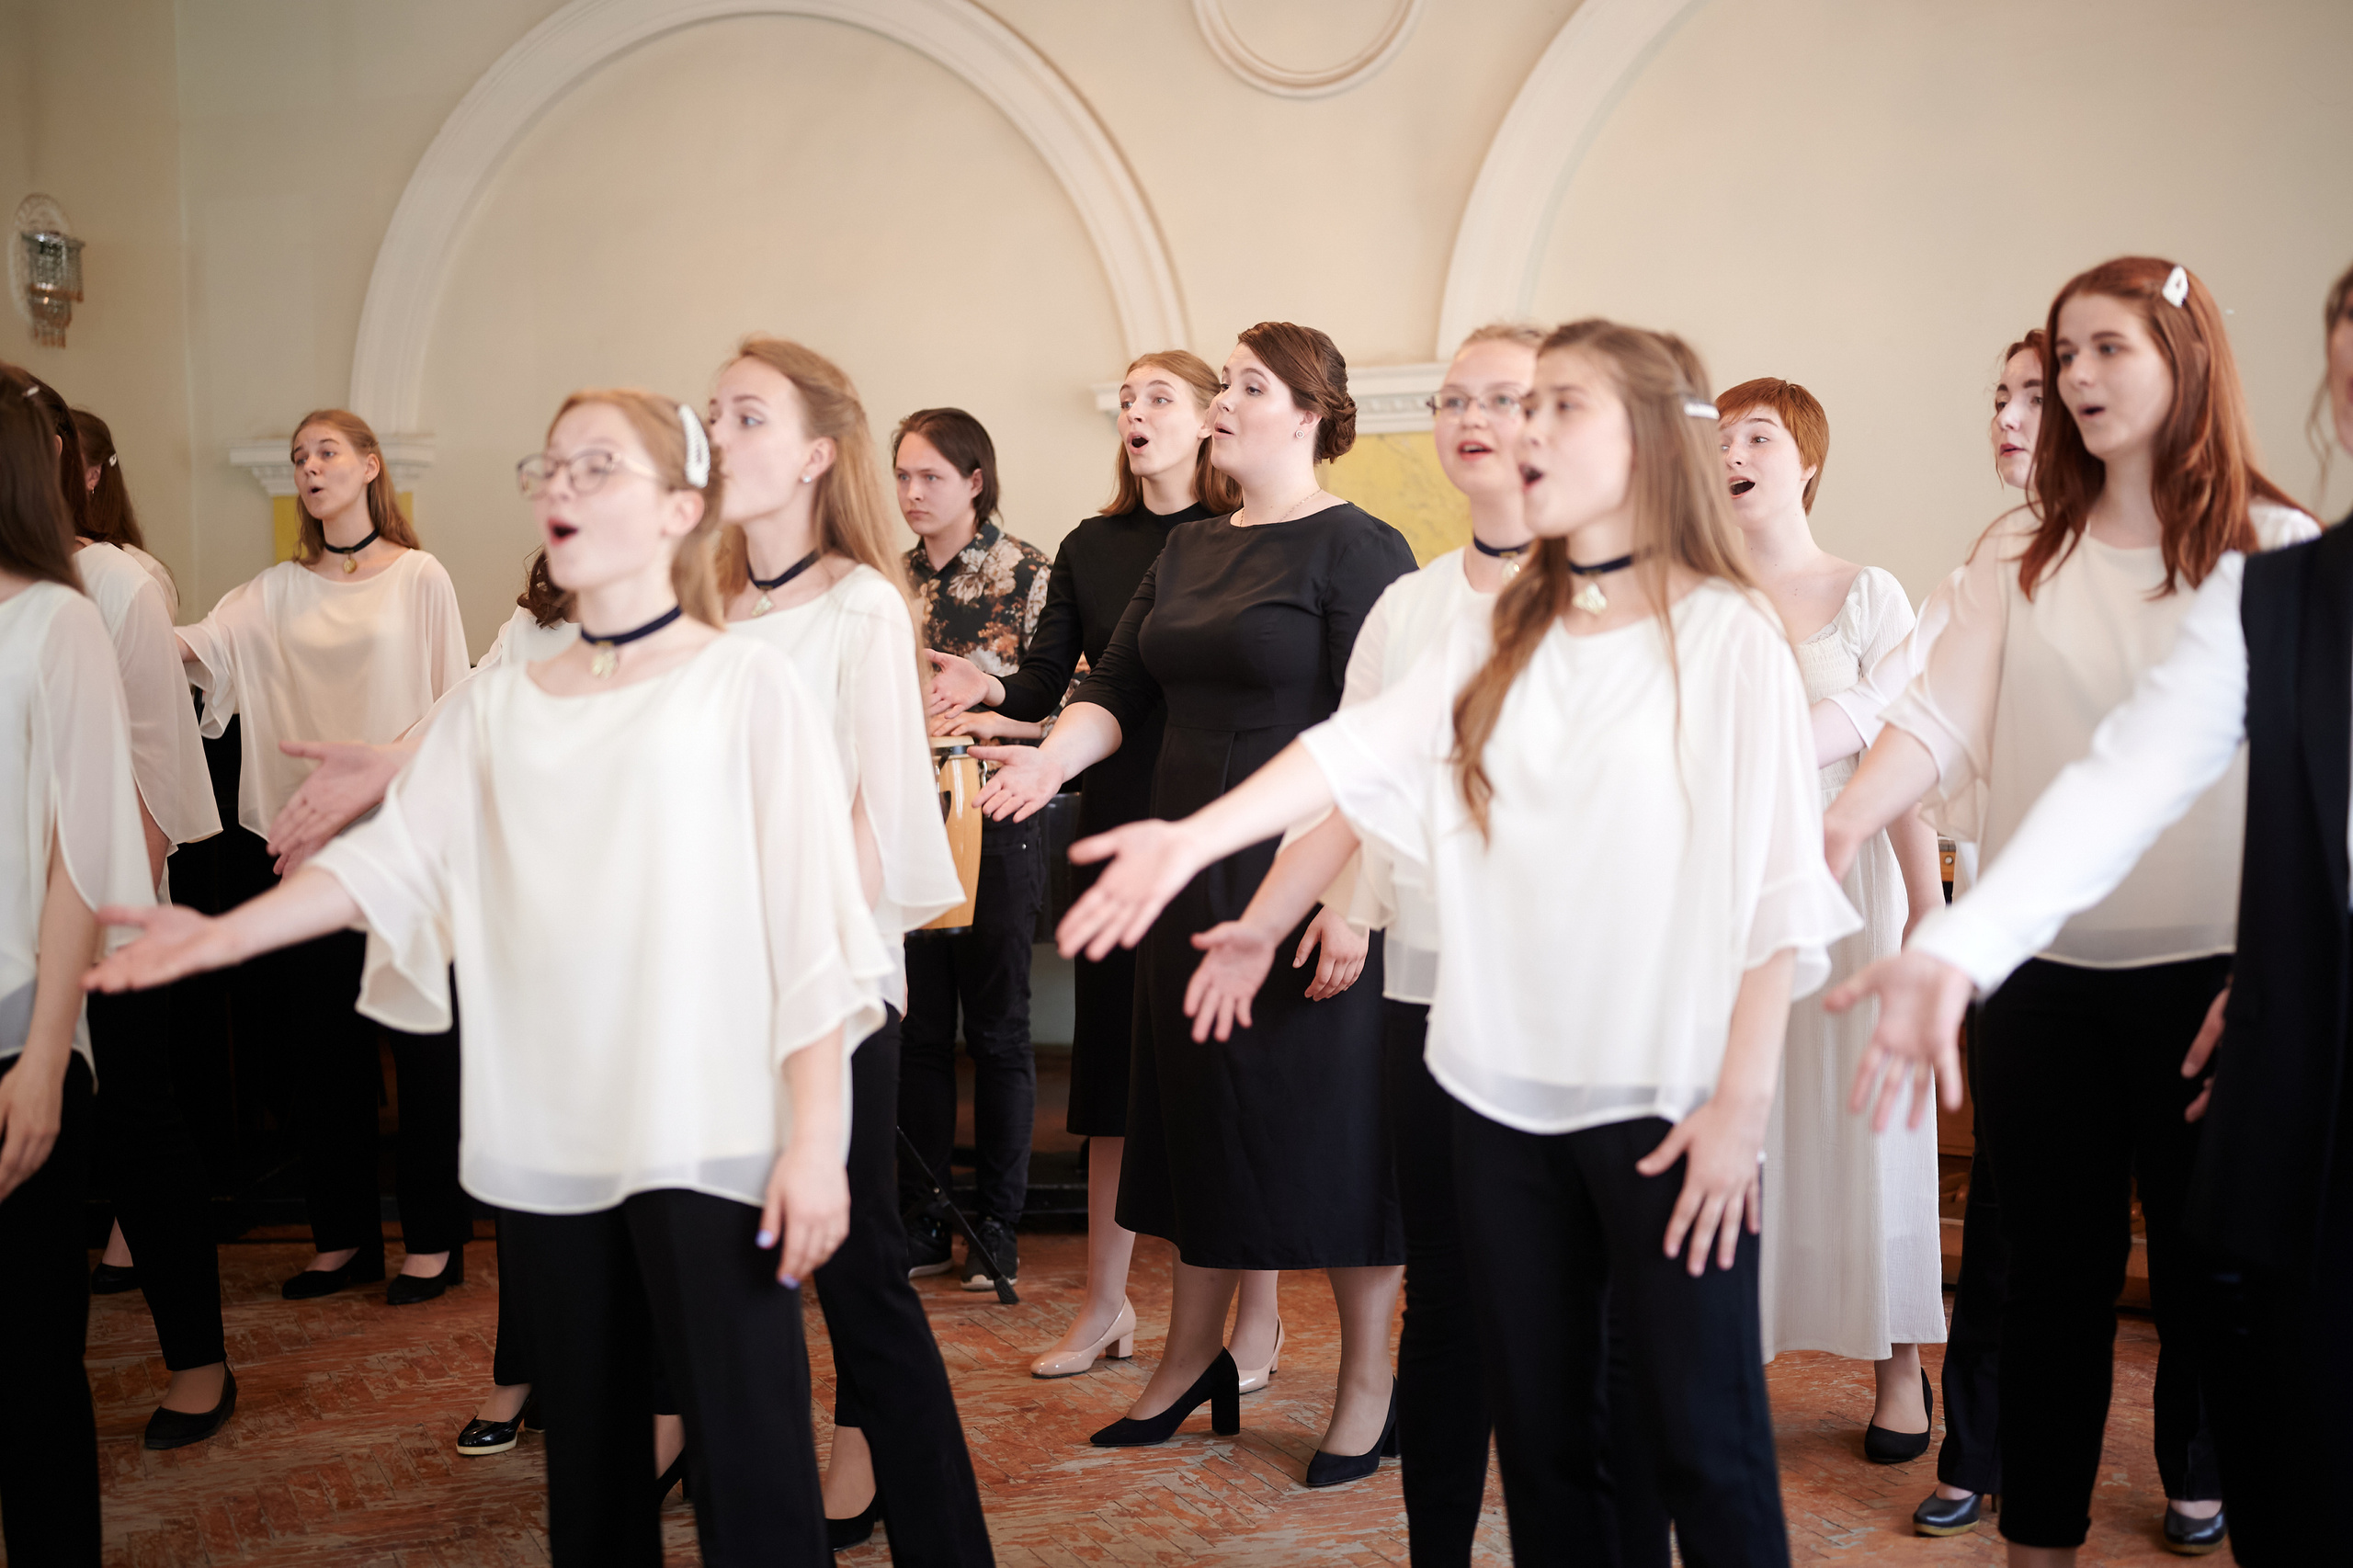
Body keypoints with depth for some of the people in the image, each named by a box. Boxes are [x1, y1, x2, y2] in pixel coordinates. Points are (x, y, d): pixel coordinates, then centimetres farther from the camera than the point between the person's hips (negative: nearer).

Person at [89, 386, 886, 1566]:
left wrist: (814, 1137, -11)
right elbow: (397, 857, 3)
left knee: (748, 1462, -2)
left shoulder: (746, 686, -3)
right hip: (547, 1144, 5)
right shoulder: (499, 705, 11)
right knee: (588, 1446, 16)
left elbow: (810, 926, -7)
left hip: (713, 1143, -5)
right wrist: (228, 934, -12)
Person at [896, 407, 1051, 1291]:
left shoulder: (1025, 573, -4)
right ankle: (920, 1226, 17)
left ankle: (998, 1228, 14)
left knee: (996, 1029, 4)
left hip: (995, 824, -4)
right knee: (918, 1029, 7)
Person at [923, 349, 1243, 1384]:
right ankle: (1106, 1303, 23)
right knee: (1112, 1051, 10)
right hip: (1115, 823, 5)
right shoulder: (1090, 547, 11)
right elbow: (1048, 684, 4)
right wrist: (992, 693, -16)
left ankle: (1257, 1309, 14)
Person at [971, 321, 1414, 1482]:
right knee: (1199, 1106, 14)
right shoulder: (1189, 550, 14)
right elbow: (1120, 689, 9)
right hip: (1195, 873, 7)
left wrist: (1349, 893, -22)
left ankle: (1369, 1386, 17)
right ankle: (1191, 1358, 29)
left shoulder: (1356, 549, -9)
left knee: (1327, 1115, 1)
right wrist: (1053, 755, -11)